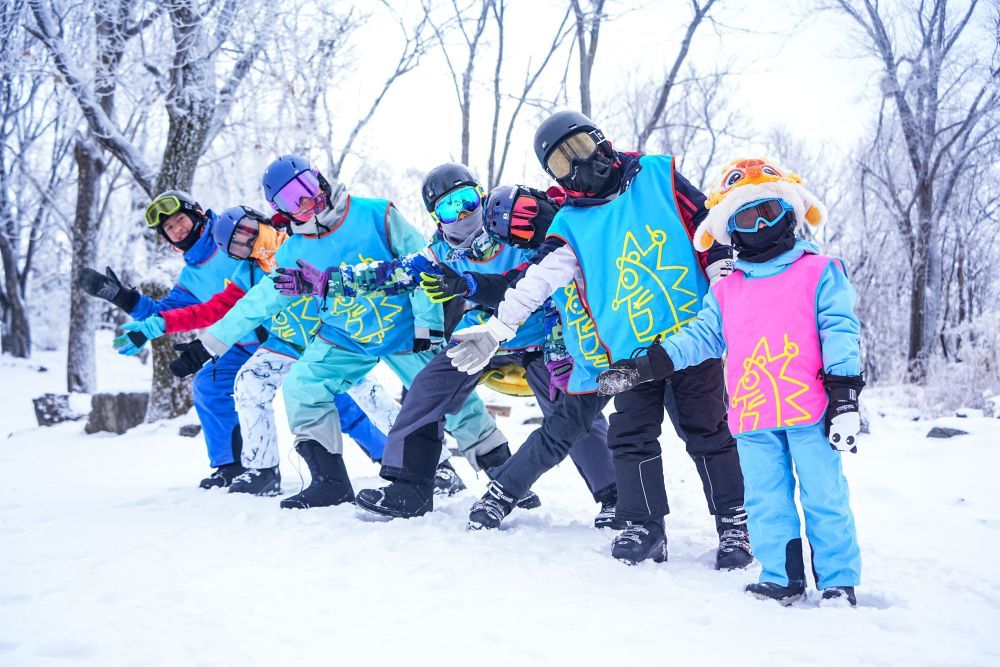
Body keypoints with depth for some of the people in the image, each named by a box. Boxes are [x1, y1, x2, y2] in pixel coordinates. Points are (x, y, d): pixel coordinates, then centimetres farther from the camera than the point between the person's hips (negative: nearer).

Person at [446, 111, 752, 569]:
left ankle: (735, 523, 12)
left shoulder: (659, 174, 6)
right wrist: (497, 328, -10)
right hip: (630, 353, 2)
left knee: (708, 431, 0)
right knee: (630, 438, 0)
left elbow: (708, 226, 7)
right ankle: (643, 526, 14)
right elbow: (536, 280, 0)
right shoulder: (570, 223, 8)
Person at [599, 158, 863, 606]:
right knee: (766, 502, 8)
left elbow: (841, 333, -2)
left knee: (824, 497, 2)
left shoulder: (819, 273, 3)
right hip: (753, 416, 4)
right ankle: (781, 579, 18)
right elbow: (700, 337, 14)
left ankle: (839, 582, 12)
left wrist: (844, 396, -10)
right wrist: (648, 366, 3)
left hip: (810, 410, -4)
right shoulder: (726, 290, 15)